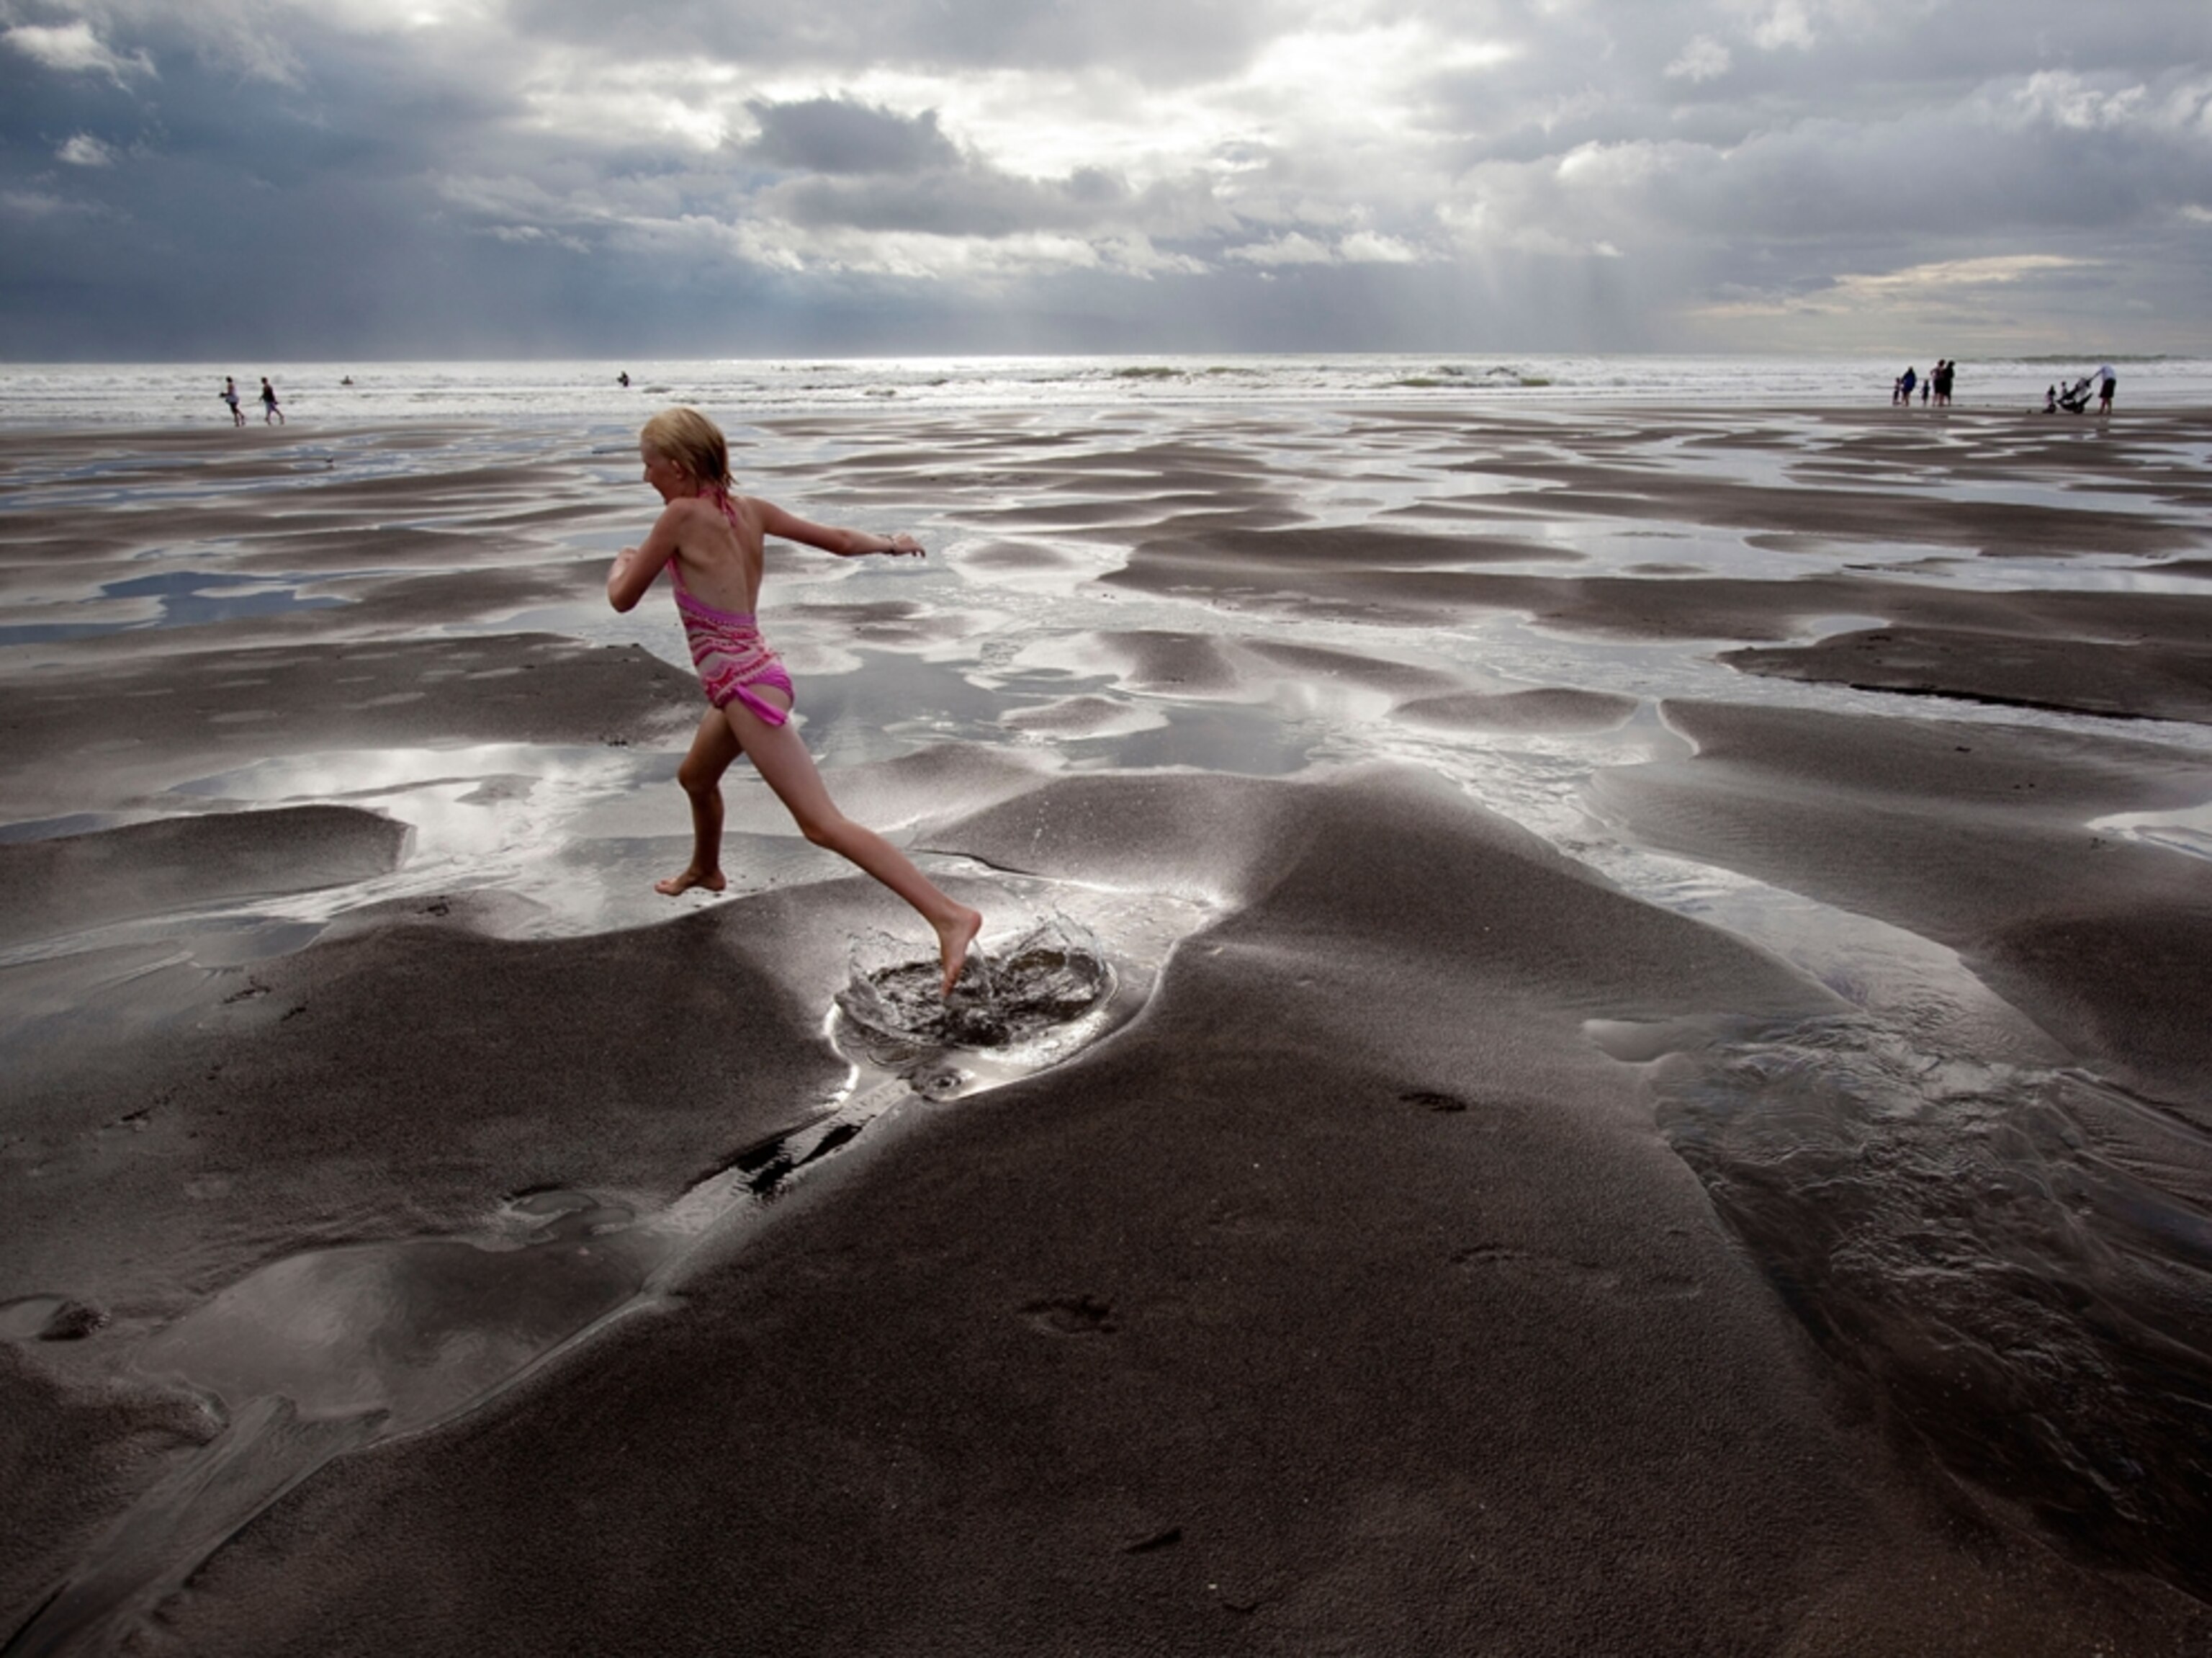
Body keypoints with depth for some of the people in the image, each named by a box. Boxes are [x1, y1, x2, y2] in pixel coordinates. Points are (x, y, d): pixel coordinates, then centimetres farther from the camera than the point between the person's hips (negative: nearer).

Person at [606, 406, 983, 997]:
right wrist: (890, 544, 28)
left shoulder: (682, 515, -13)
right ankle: (705, 870, 62)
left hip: (744, 684, -10)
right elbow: (840, 540, 10)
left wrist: (622, 562, 18)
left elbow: (623, 599, -4)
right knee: (695, 778, 34)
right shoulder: (748, 510, 5)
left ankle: (949, 915, -21)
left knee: (824, 823, -14)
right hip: (748, 675, 10)